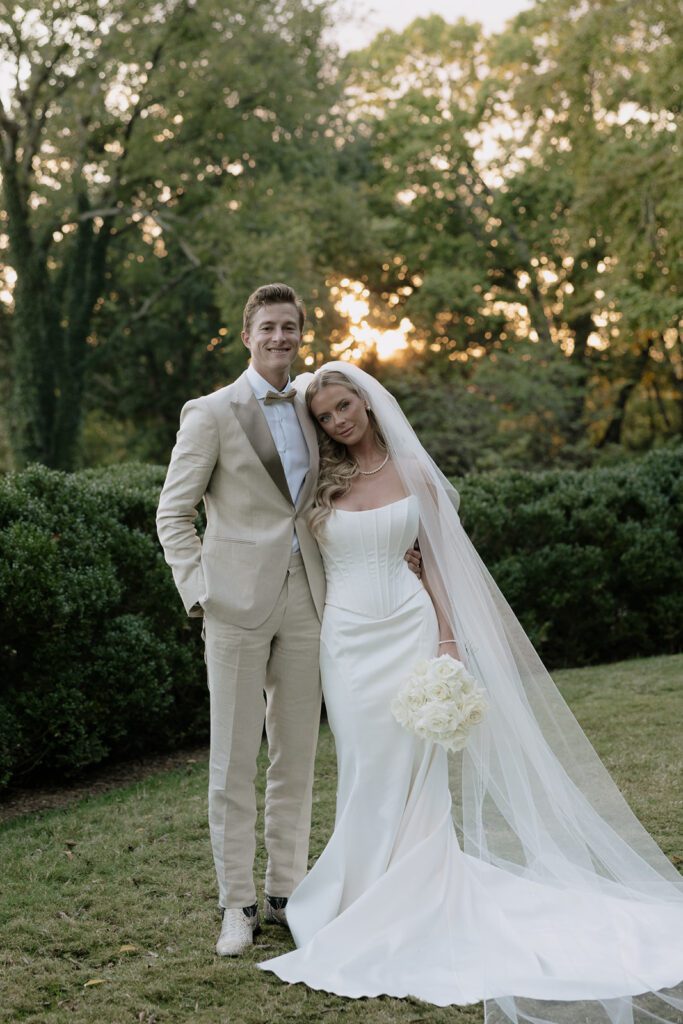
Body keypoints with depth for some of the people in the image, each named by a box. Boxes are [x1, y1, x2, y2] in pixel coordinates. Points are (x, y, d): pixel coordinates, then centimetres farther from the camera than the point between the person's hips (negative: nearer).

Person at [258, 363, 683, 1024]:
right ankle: (372, 902, 13)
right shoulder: (321, 481, 5)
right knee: (366, 771, 2)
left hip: (409, 629, 0)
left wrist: (448, 642, -2)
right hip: (347, 637, 0)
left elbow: (436, 564, 6)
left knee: (416, 769, 0)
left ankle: (417, 904, 10)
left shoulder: (414, 474, 5)